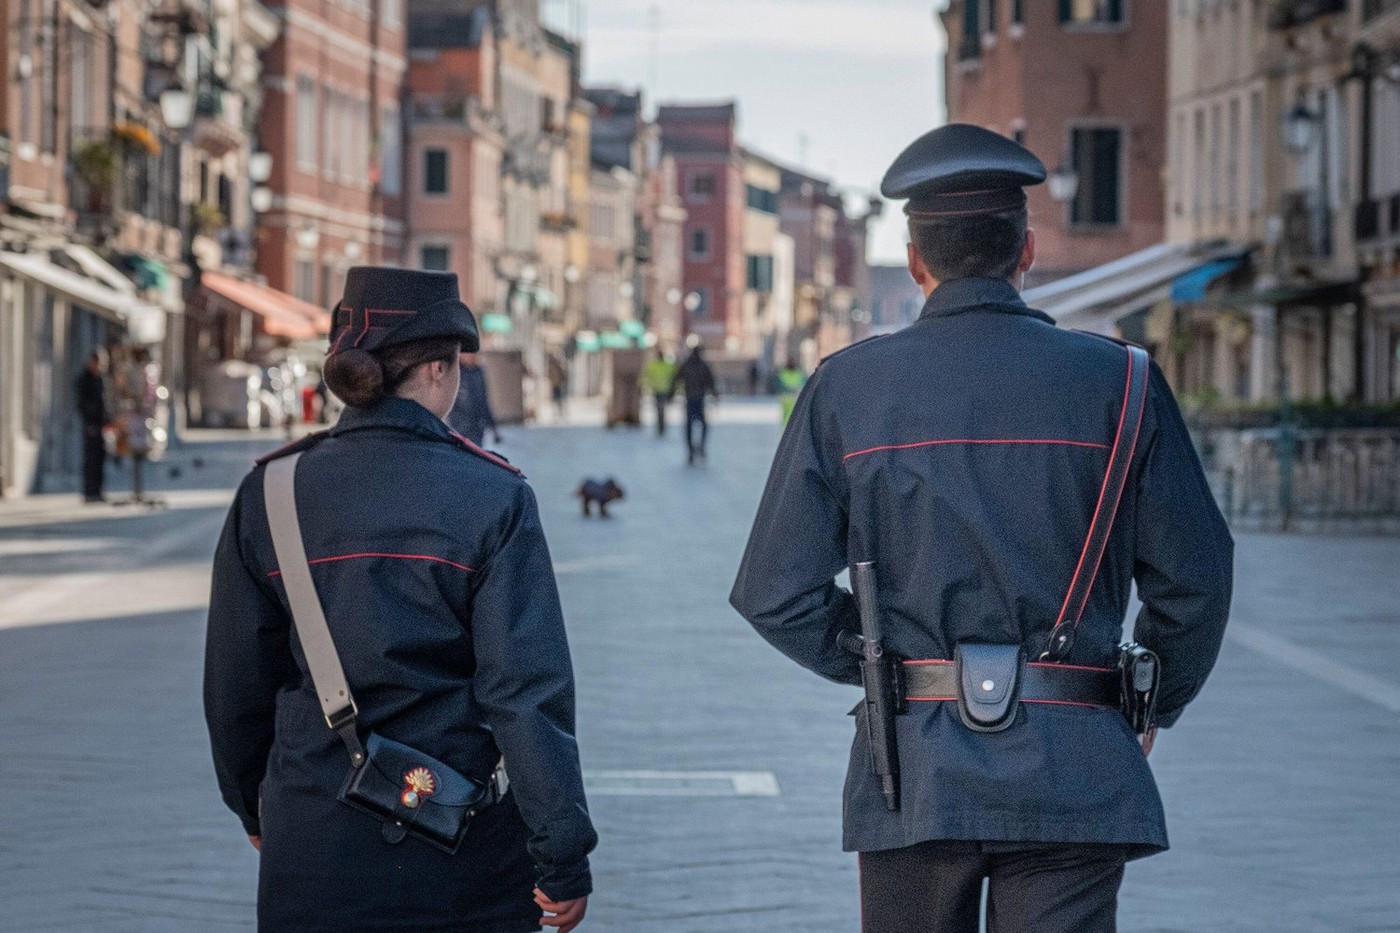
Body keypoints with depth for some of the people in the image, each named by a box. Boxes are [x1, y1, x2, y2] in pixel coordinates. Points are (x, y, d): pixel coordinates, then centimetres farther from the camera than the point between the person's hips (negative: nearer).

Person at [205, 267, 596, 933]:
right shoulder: (493, 498, -9)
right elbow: (529, 690, -12)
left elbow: (234, 684, 8)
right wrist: (564, 856, -8)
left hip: (312, 853, 2)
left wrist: (253, 805, 25)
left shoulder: (268, 496, 0)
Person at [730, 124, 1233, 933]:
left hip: (911, 774, 1)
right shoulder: (1119, 382, -1)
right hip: (1073, 771, -1)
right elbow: (1194, 580, 1)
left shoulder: (846, 387, 1)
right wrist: (1154, 708, 18)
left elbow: (777, 593, 1)